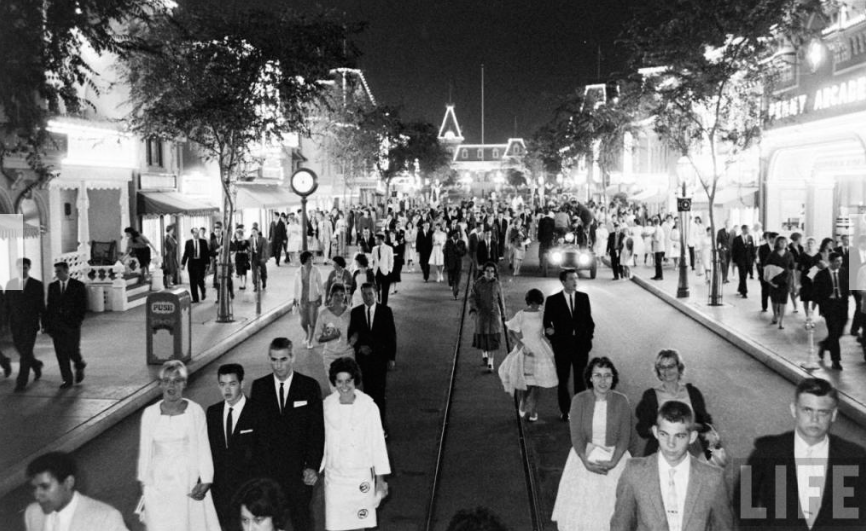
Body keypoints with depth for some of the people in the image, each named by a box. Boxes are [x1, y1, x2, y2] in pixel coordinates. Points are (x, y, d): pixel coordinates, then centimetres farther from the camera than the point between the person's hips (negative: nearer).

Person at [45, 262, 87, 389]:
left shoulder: (79, 286, -2)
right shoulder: (52, 286, 9)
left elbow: (83, 306, -2)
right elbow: (49, 307, 10)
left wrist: (77, 322, -11)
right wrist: (48, 325, 4)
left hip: (72, 326, -3)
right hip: (56, 325, 3)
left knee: (73, 351, -3)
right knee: (61, 353, 1)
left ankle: (79, 366, 29)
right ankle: (67, 380, 8)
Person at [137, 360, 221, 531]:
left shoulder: (195, 411, -5)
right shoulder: (149, 413, 1)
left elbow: (204, 449, -3)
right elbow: (145, 451, 7)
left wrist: (205, 482, -9)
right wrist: (144, 483, 8)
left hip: (190, 483, -2)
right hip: (159, 485, 2)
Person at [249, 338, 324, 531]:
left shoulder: (310, 387, -2)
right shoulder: (259, 387, 4)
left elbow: (317, 430, -3)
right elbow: (253, 427, 5)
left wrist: (312, 466, -9)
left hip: (298, 471, -2)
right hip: (266, 470, 2)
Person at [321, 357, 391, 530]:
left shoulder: (368, 407, -14)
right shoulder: (327, 406, -8)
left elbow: (378, 443, -7)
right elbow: (322, 441, 4)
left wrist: (380, 479, -4)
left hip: (361, 476, -1)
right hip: (335, 476, 1)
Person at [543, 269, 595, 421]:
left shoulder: (583, 298, 3)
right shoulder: (553, 300, -4)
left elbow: (589, 320, 9)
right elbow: (547, 322, 2)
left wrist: (588, 337, -1)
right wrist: (549, 330, -17)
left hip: (581, 345, 2)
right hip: (562, 346, -2)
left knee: (580, 379, 8)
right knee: (563, 380, 7)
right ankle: (564, 411, 17)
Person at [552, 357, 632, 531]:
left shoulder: (621, 401, -4)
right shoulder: (579, 400, -4)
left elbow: (625, 437, -4)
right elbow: (576, 436, -5)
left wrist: (612, 462, -18)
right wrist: (586, 461, -19)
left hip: (615, 458, 0)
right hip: (585, 456, 0)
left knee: (612, 509, -5)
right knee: (581, 508, -3)